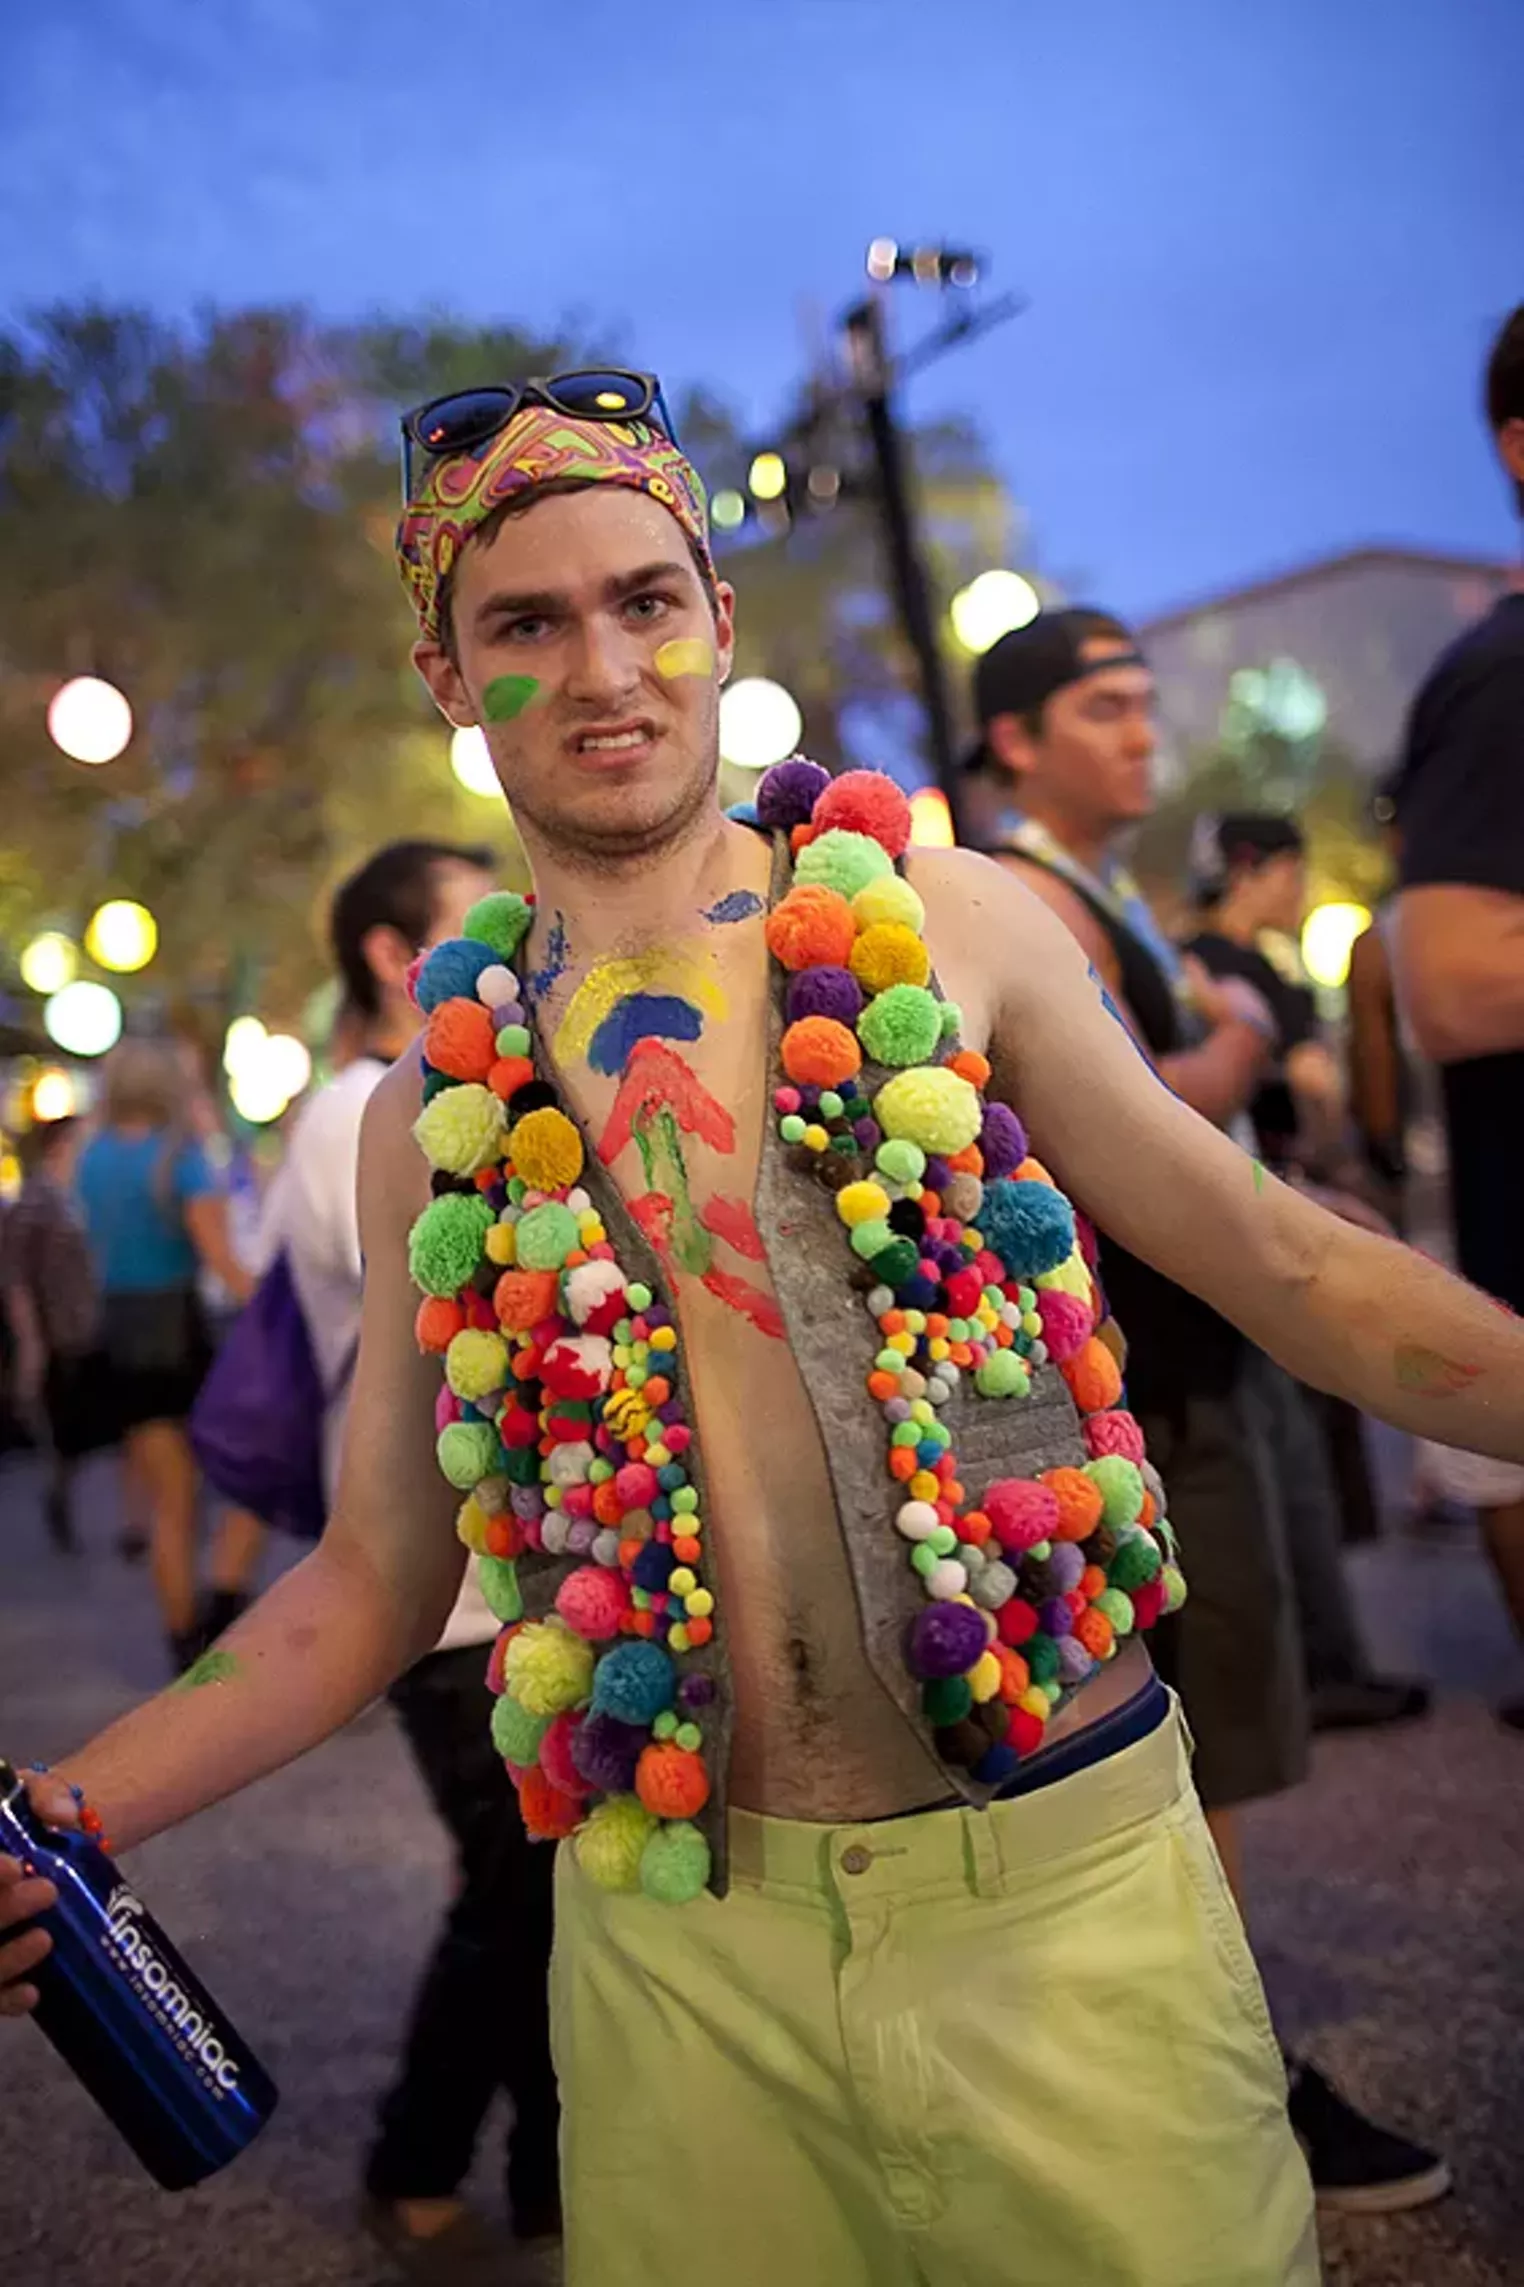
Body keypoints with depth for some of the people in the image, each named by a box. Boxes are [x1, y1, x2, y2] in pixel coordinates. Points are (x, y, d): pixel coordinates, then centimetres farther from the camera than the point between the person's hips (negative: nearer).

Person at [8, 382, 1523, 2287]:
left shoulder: (948, 925, -3)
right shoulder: (439, 1111, 2)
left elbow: (1293, 1271, 2)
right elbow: (375, 1577, 7)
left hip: (1069, 1895, -1)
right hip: (682, 1952, 2)